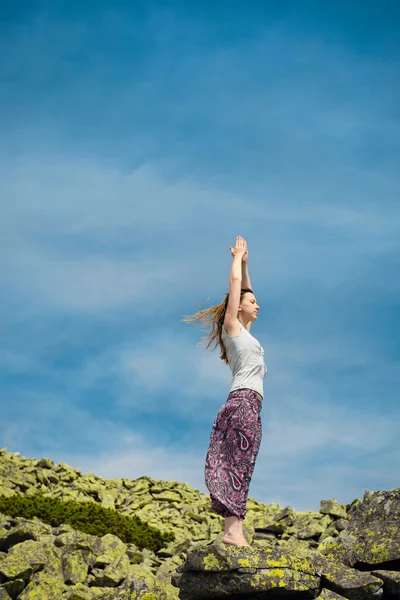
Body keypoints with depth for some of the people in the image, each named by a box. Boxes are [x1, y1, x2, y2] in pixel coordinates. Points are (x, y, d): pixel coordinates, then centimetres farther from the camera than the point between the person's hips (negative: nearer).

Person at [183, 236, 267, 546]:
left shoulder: (243, 330, 25)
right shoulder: (231, 325, 4)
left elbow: (245, 289, 36)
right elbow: (235, 284, 4)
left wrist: (245, 262, 37)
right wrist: (238, 257, 17)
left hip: (248, 406, 9)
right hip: (243, 402, -9)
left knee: (239, 470, 0)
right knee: (237, 467, -15)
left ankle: (234, 530, -6)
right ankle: (233, 531, -21)